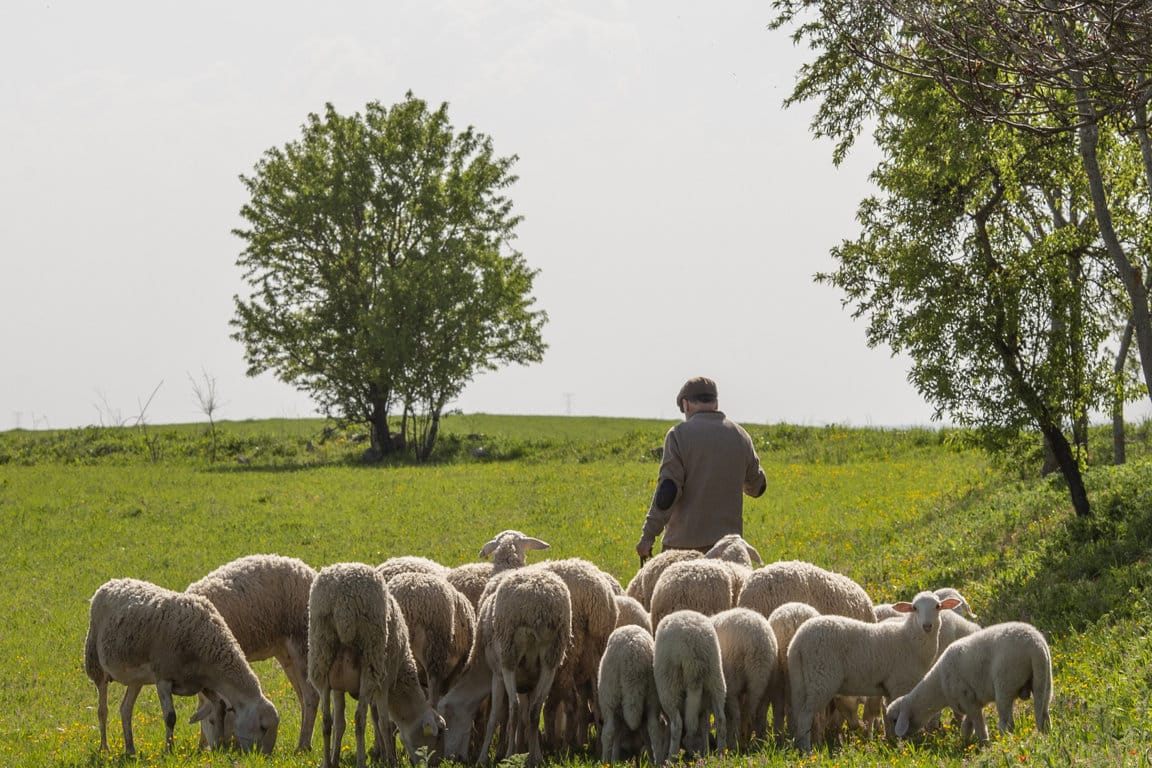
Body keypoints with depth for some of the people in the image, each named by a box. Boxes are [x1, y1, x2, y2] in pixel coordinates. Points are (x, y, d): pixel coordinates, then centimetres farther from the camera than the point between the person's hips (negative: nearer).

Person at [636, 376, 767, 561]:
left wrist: (648, 536, -10)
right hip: (727, 540, 3)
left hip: (685, 542, -3)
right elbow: (757, 487, 19)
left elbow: (667, 491, -13)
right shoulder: (740, 436, 7)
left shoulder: (680, 434, -6)